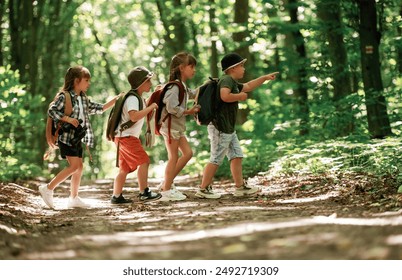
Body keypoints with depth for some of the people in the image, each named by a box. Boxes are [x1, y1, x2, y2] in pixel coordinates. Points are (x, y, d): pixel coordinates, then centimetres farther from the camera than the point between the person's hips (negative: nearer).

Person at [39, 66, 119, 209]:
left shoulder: (84, 98, 13)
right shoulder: (65, 96, -12)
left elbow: (98, 108, 20)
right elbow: (51, 110, -19)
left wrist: (114, 101, 12)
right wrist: (68, 119, -24)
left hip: (77, 137, 9)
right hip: (66, 136, -9)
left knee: (79, 167, 8)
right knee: (74, 166, -15)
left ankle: (74, 198, 16)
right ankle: (48, 189, -9)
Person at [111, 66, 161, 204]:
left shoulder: (139, 98, 17)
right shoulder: (132, 98, -16)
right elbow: (134, 116, -33)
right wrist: (151, 107, -26)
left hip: (124, 137, 11)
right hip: (127, 137, -11)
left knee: (124, 168, 11)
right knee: (144, 161, -11)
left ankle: (116, 196, 14)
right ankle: (144, 193, -9)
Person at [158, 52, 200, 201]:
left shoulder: (183, 86, 12)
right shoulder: (175, 87, -18)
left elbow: (191, 94, 33)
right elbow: (172, 107, -28)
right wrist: (188, 112, -20)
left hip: (177, 126, 10)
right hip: (170, 125, -10)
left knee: (187, 153, 11)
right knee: (174, 158, -4)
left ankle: (167, 182, 17)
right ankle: (166, 191, 5)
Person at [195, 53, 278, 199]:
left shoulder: (234, 83, 18)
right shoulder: (227, 80, -13)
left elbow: (248, 86, 34)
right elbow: (225, 96, -31)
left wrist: (265, 77, 33)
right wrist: (240, 96, -14)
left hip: (229, 128, 10)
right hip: (220, 127, -10)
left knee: (236, 156, 11)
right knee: (216, 159, -6)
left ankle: (240, 187, 15)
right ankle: (203, 189, -1)